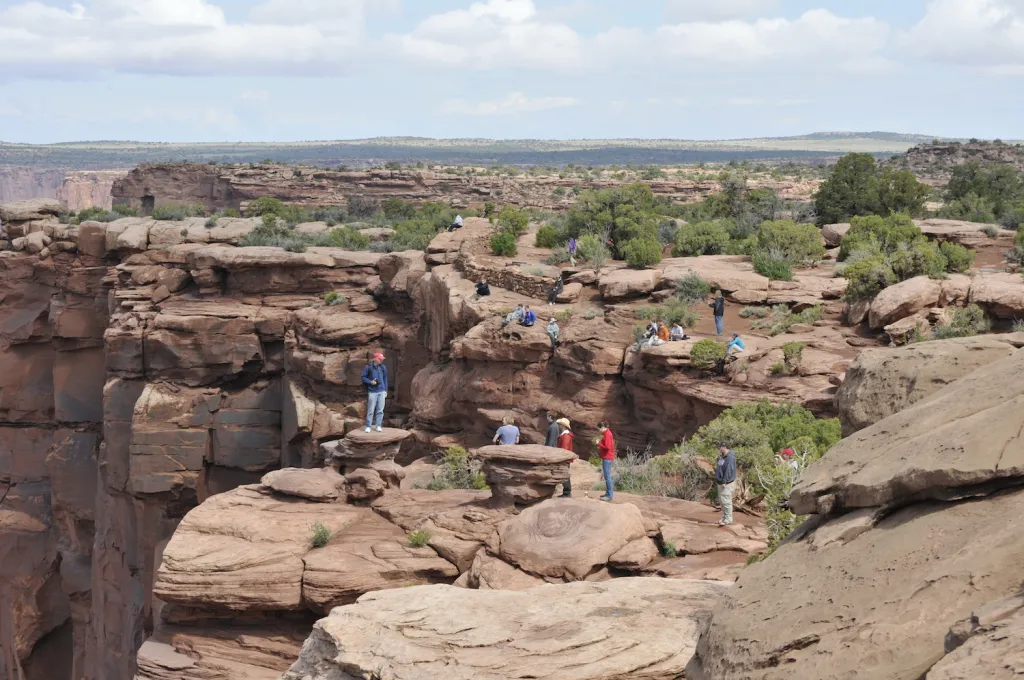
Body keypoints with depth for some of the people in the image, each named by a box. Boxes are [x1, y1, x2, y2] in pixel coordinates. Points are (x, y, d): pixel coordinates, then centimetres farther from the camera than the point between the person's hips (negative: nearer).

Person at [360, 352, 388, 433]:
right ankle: (368, 426, 5)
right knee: (370, 410, -2)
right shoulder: (368, 367, -3)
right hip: (372, 392, -3)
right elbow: (363, 377, 2)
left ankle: (379, 426, 11)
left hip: (381, 391, 3)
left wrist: (386, 391, 12)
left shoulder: (383, 367, 7)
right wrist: (370, 382, -13)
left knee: (380, 410, 4)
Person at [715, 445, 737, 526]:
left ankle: (728, 520, -5)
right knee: (722, 501, 13)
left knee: (726, 501, -9)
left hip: (726, 483, -10)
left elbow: (728, 470, -23)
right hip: (720, 483, 10)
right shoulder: (722, 457, 13)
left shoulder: (730, 457, -18)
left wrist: (724, 481, -24)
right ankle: (724, 518, 21)